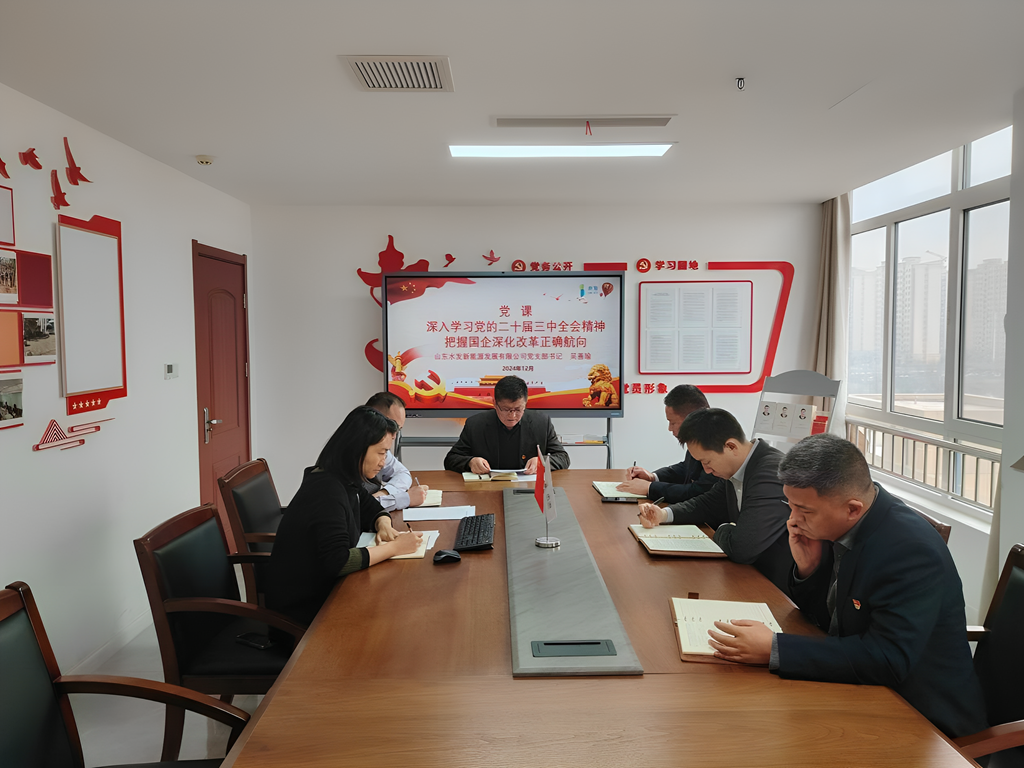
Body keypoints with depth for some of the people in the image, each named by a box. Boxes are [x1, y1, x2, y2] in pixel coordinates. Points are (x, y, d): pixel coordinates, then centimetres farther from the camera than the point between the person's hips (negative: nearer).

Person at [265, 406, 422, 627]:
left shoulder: (344, 481, 3)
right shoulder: (326, 489, -25)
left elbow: (370, 509, 20)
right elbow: (337, 561, -31)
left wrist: (383, 525, -3)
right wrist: (394, 547, -24)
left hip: (322, 587, 8)